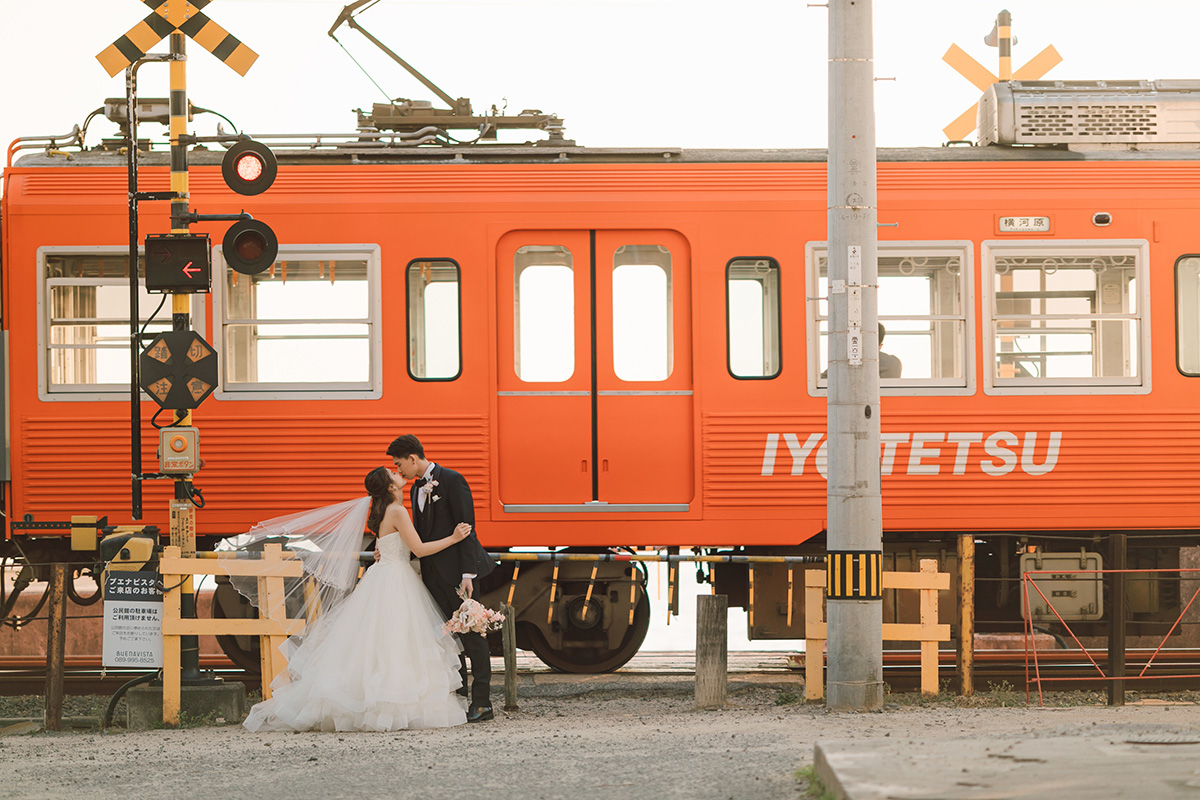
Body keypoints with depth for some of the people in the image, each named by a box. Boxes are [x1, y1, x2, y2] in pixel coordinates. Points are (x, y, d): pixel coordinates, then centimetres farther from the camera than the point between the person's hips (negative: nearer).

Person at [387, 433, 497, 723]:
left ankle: (482, 702, -2)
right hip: (434, 576, 8)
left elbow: (466, 528, -14)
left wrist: (467, 574, -19)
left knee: (471, 635, -4)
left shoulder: (451, 480, -10)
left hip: (457, 572, -8)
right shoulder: (417, 489, 15)